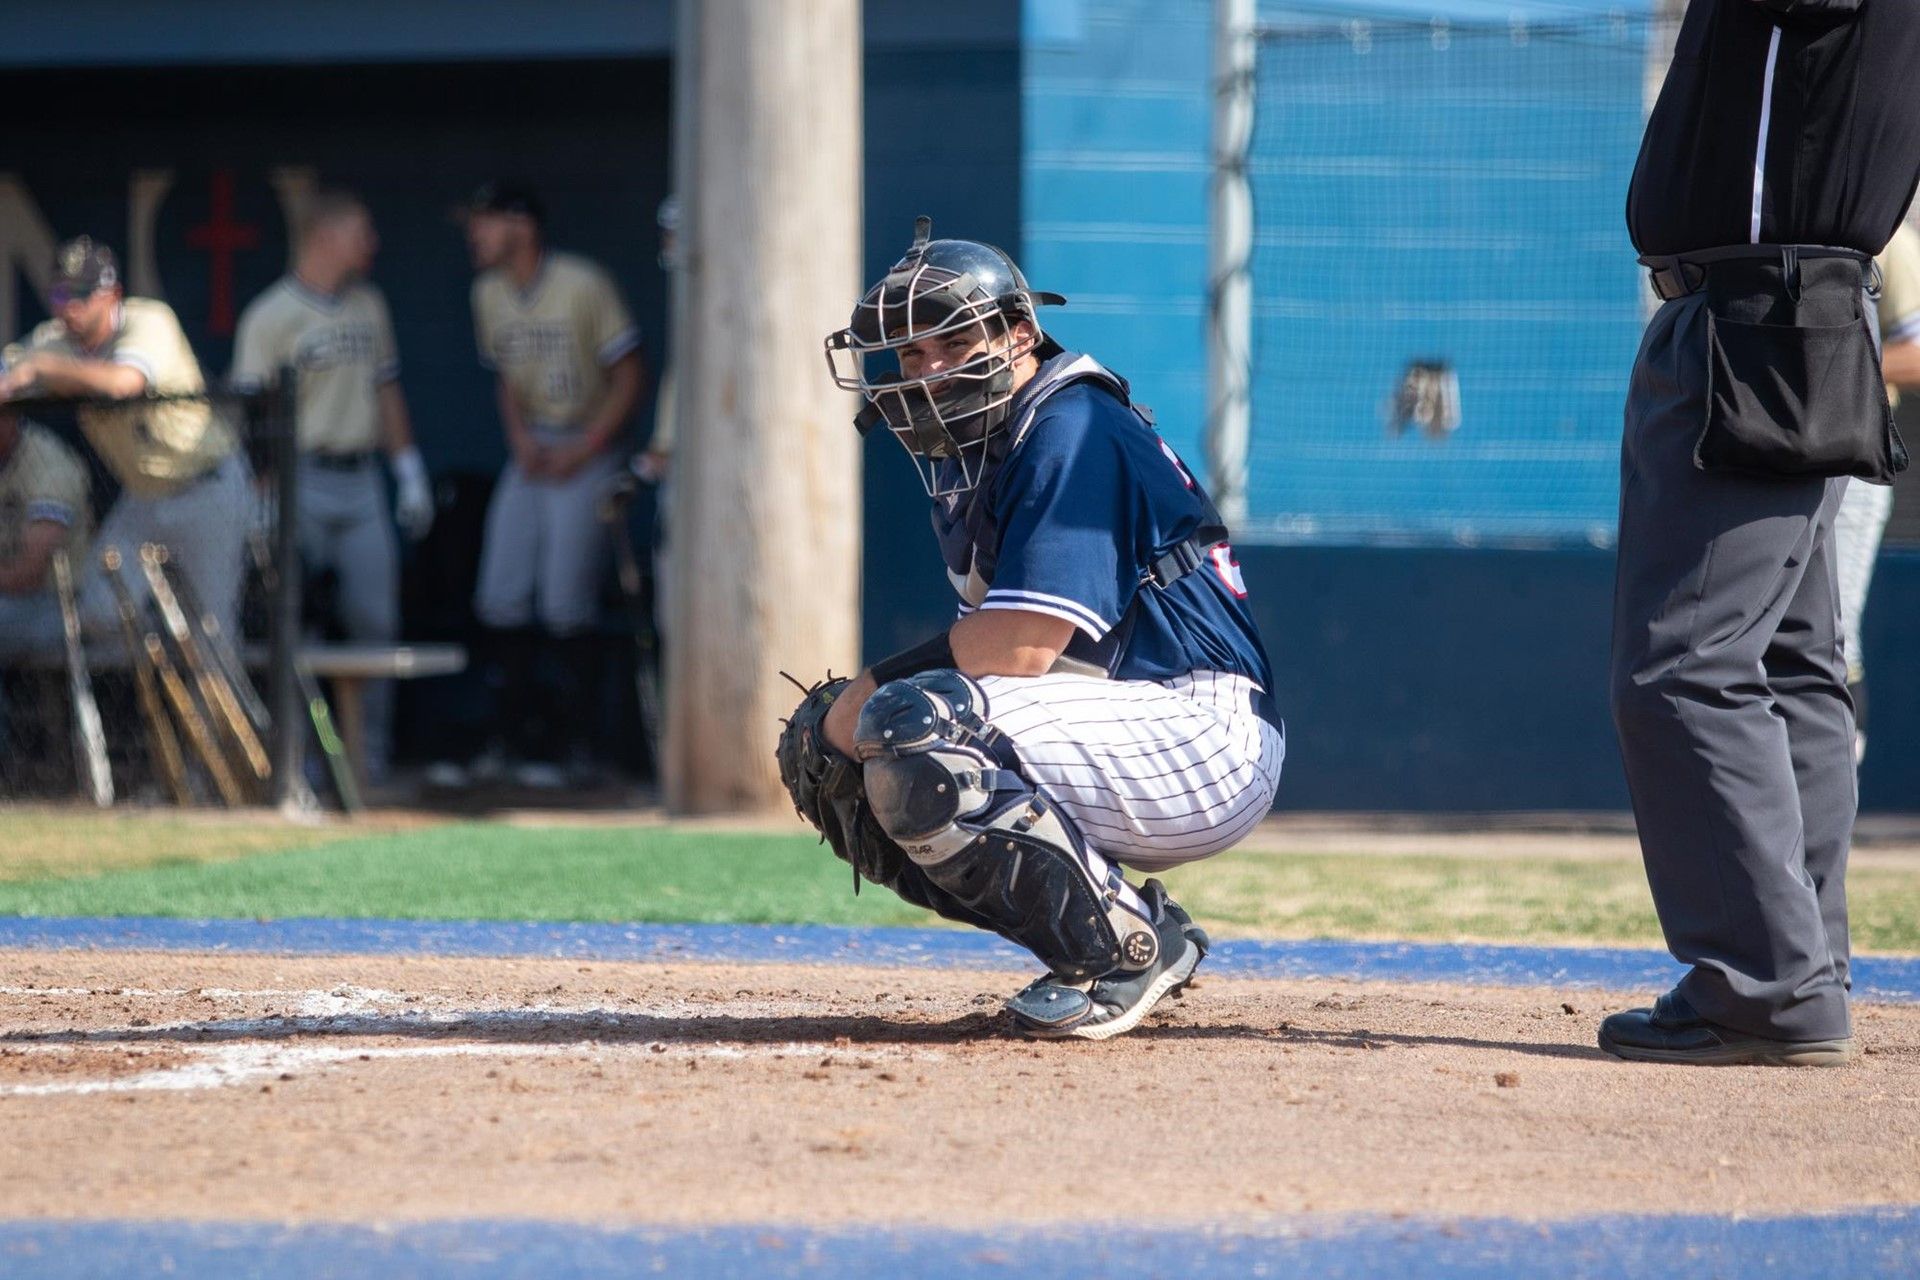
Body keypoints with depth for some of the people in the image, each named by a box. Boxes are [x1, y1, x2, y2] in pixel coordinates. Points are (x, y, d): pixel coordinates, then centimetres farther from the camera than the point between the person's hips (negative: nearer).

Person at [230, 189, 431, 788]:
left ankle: (371, 754, 10)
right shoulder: (271, 316, -8)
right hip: (301, 484, -6)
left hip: (362, 484, 6)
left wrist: (410, 473, 15)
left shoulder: (369, 305, 14)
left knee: (375, 619, 3)